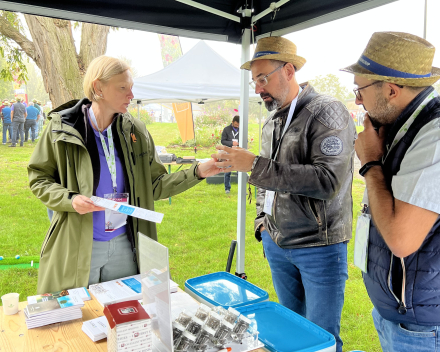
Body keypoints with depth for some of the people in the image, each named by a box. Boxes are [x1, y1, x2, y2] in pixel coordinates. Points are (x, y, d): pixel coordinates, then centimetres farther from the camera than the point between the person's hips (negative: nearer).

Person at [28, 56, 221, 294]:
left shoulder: (135, 131, 0)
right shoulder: (62, 127, -7)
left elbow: (153, 186, 2)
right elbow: (38, 178, 0)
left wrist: (198, 172, -9)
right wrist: (70, 199, -19)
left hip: (124, 244, 3)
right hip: (76, 246, -2)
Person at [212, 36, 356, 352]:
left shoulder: (327, 112, -15)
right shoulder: (272, 122, 10)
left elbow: (327, 180, -27)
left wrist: (255, 165, -27)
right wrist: (262, 218, 10)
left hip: (319, 247, -7)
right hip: (276, 244, 7)